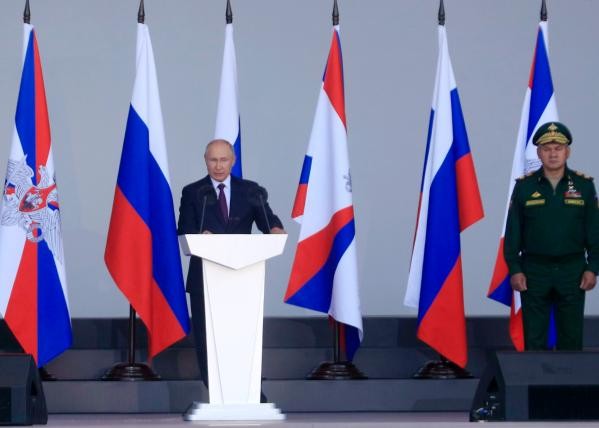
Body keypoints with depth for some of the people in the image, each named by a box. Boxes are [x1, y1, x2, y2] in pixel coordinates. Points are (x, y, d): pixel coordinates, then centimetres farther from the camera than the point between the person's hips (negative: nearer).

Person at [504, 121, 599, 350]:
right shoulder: (524, 186, 1)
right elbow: (512, 232, 2)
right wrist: (514, 269, -4)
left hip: (573, 271, 0)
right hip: (534, 271, 0)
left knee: (571, 338, 5)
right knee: (534, 340, 3)